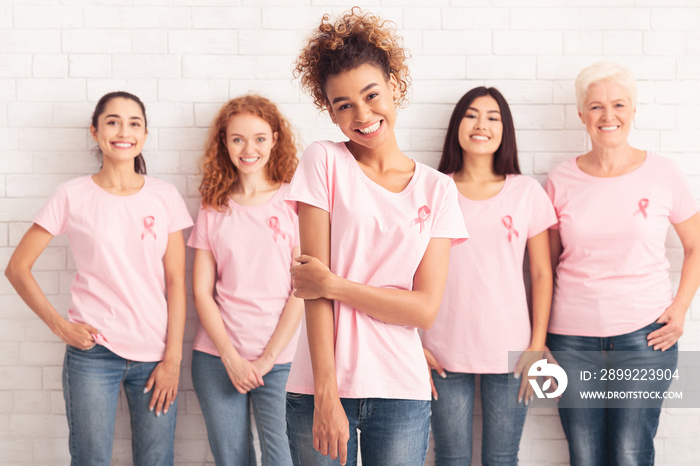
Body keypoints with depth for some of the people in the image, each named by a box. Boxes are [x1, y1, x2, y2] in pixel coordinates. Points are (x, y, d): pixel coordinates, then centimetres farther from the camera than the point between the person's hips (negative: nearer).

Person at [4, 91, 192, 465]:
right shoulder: (72, 196, 0)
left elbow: (175, 281, 3)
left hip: (155, 354, 2)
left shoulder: (165, 197, 5)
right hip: (93, 353, -1)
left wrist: (173, 357, -2)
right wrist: (59, 325, -4)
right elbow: (17, 268, 4)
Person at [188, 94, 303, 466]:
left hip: (279, 358, -2)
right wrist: (231, 357, -6)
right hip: (218, 357, 2)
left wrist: (267, 358, -8)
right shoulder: (213, 208, 7)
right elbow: (202, 291, 4)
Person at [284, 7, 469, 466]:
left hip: (401, 393, 2)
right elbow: (314, 283, -9)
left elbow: (426, 308, -3)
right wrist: (326, 394, -13)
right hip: (319, 388, -1)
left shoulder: (438, 189, 3)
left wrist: (334, 285, -11)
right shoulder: (324, 161, -3)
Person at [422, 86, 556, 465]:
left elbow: (542, 274, 6)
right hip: (444, 354, 0)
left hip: (510, 351, 0)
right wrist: (415, 346, -2)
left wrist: (537, 345, 0)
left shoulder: (527, 192, 4)